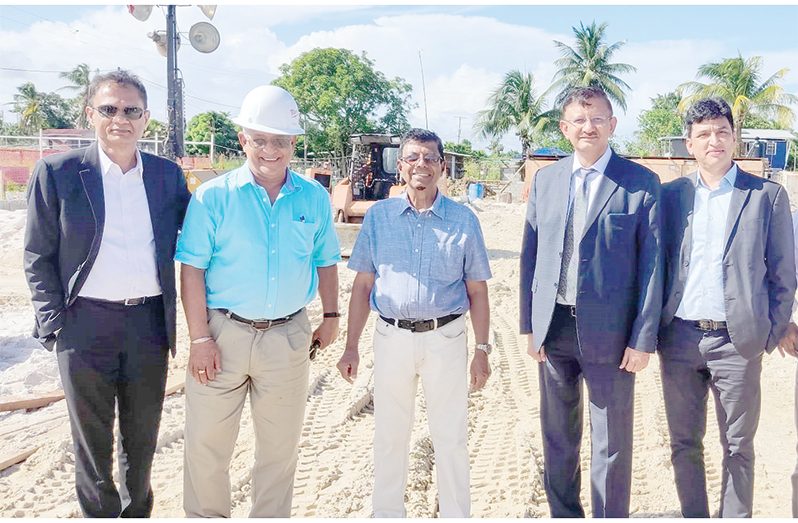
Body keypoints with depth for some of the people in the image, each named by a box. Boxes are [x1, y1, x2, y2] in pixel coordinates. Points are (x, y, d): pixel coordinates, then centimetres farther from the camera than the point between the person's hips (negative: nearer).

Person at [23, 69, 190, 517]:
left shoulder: (168, 174, 4)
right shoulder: (57, 172, -4)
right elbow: (38, 257, -2)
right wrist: (54, 324, -6)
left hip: (150, 323, 3)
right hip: (86, 325, -2)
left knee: (143, 437, 18)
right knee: (92, 441, 12)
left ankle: (138, 512, 38)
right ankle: (100, 514, 32)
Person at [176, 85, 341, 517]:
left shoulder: (314, 198, 2)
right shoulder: (213, 197, -6)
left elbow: (325, 262, 12)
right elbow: (192, 269, -7)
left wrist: (331, 315, 5)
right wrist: (200, 337, -12)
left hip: (288, 336, 2)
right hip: (224, 332, -2)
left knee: (280, 446, 15)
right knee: (207, 445, 7)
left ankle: (271, 516, 35)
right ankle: (206, 516, 28)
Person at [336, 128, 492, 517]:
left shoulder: (463, 220, 1)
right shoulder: (378, 216, 3)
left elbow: (477, 291, 3)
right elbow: (363, 285, 5)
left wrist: (482, 350, -1)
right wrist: (351, 347, 2)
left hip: (446, 339, -1)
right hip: (392, 337, 1)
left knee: (451, 438, 9)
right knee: (389, 436, 13)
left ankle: (456, 515, 27)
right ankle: (387, 513, 32)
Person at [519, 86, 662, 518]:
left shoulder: (641, 183, -4)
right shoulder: (545, 180, 7)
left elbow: (652, 264, -6)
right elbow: (530, 255, 7)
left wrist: (644, 338, -10)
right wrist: (529, 325, 4)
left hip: (609, 332, -4)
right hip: (553, 328, 4)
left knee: (612, 442, 7)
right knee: (557, 435, 17)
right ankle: (562, 513, 35)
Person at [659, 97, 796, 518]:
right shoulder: (670, 195, 5)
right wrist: (653, 327, 5)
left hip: (737, 341, -2)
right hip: (679, 339, 2)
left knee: (738, 446, 9)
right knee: (684, 443, 13)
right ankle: (693, 517, 29)